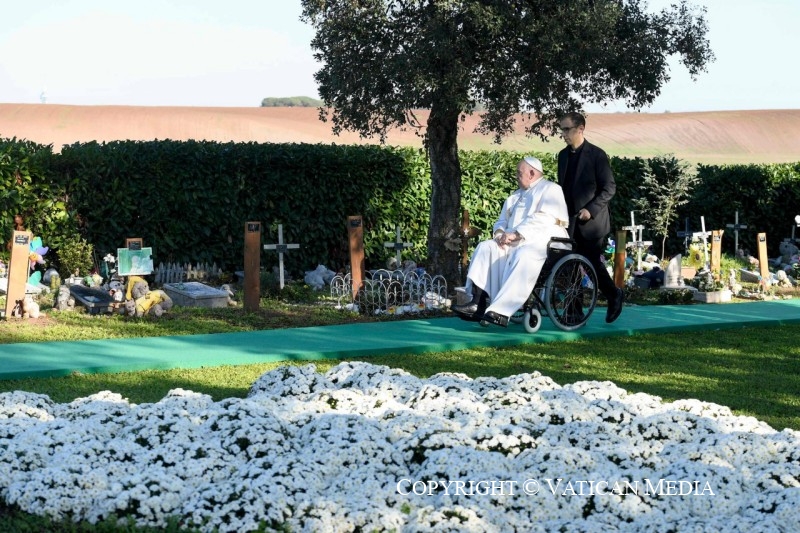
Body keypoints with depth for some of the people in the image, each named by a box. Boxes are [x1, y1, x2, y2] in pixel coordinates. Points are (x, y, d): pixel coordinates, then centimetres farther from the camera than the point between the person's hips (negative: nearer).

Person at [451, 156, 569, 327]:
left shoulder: (550, 189, 3)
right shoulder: (516, 195, 28)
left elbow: (543, 219, -13)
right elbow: (502, 220, 24)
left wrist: (515, 234, -19)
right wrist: (500, 232, -2)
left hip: (542, 242, -8)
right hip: (515, 242, 8)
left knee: (523, 255, -38)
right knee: (486, 247, -16)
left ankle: (501, 311, -47)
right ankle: (478, 303, -30)